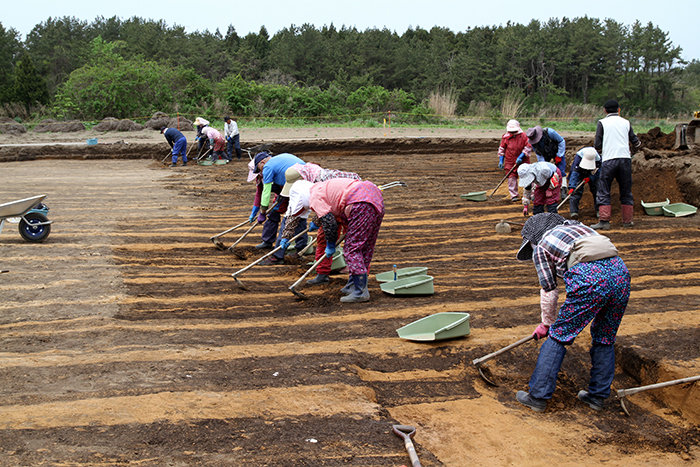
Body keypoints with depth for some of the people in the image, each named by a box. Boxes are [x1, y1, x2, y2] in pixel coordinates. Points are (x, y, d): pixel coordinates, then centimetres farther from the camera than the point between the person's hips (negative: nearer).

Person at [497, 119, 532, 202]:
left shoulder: (523, 135, -6)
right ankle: (514, 195, 7)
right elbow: (501, 148, 8)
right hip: (510, 162, 1)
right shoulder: (506, 137, 0)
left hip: (523, 161, -1)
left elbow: (528, 147, -6)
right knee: (512, 178, -2)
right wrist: (501, 161, 3)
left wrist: (521, 156, -15)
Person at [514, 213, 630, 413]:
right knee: (605, 338, 21)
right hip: (620, 271, 6)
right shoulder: (577, 226, 33)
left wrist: (547, 323, 31)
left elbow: (548, 291, 17)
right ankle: (598, 396, 29)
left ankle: (538, 396, 11)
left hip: (590, 278, -6)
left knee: (559, 335, 7)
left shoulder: (541, 248, 16)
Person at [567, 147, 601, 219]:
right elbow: (575, 173, -39)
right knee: (576, 191, -15)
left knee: (596, 190, -5)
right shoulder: (579, 157, -37)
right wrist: (572, 187, -46)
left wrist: (590, 178, -32)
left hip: (592, 175, 2)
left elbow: (598, 172, -15)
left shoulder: (598, 159, -31)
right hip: (580, 173, -2)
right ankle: (573, 211, -16)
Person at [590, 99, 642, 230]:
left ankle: (604, 221, -8)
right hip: (625, 158, 3)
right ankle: (627, 220, 15)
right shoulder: (626, 122, 12)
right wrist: (638, 143, 36)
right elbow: (635, 142, 12)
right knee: (626, 191, 12)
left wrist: (600, 148, 22)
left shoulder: (602, 123, 3)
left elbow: (597, 146, -1)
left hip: (609, 160, -3)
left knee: (603, 192, 1)